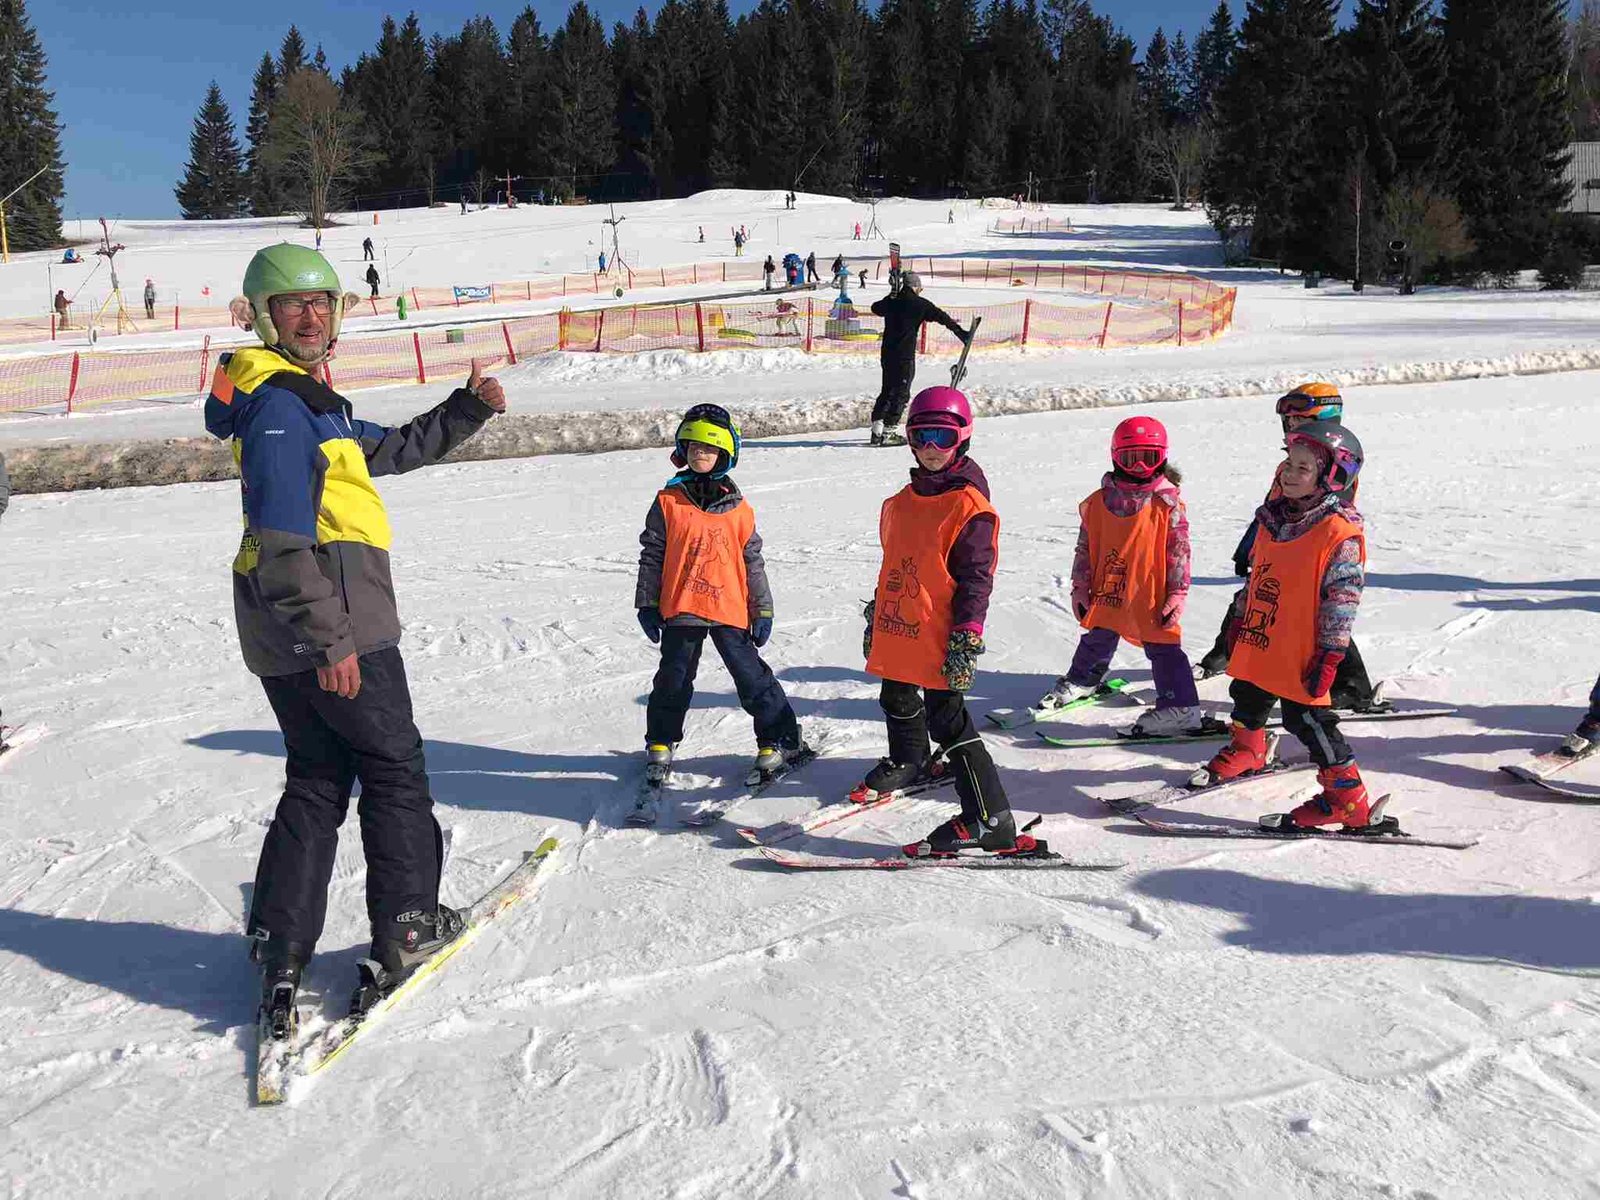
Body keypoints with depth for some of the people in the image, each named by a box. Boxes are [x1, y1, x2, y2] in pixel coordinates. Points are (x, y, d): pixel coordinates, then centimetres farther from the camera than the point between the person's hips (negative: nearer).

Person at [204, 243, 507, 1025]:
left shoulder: (310, 401, 19)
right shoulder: (278, 403, -14)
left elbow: (390, 451, 30)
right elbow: (283, 537, -22)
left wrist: (469, 410, 19)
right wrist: (329, 639, -26)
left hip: (288, 636, 10)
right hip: (330, 625, -10)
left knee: (317, 779, 15)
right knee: (395, 770, 5)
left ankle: (279, 948, 15)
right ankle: (406, 928, 16)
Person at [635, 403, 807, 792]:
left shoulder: (738, 508, 3)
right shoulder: (669, 502, 1)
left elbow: (753, 561, 8)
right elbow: (652, 555, 5)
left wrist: (762, 610, 6)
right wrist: (647, 604, 2)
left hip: (730, 609, 0)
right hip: (680, 609, 0)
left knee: (752, 677, 2)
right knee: (674, 680, 11)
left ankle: (780, 739, 15)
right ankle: (660, 741, 29)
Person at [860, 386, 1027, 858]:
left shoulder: (971, 506, -13)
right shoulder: (902, 501, 11)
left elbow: (976, 579, -16)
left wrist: (966, 639, -19)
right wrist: (876, 616, 24)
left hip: (940, 637, -8)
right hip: (897, 633, 8)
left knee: (946, 720, -7)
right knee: (897, 701, 27)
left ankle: (991, 821, -2)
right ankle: (909, 762, 56)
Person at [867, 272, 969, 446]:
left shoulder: (890, 302, 6)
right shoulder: (919, 304, -8)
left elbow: (875, 308, 27)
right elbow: (941, 316, -4)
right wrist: (960, 332, 2)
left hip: (886, 353, 6)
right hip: (905, 356, -6)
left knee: (887, 391, 15)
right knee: (901, 393, 0)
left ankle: (877, 430, 13)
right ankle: (889, 432, -4)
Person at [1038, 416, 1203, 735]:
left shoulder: (1169, 505, -7)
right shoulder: (1098, 504, 1)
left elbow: (1179, 552, -6)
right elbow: (1085, 548, 7)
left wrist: (1177, 594, -9)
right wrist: (1080, 588, 6)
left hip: (1152, 597, -4)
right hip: (1107, 592, 5)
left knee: (1162, 648, -3)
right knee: (1096, 640, 24)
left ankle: (1180, 708, 2)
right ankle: (1082, 680, 48)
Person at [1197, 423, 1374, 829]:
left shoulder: (1340, 530, -16)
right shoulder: (1273, 518, 8)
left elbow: (1344, 595, -17)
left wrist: (1329, 653, -19)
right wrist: (1239, 618, 22)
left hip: (1302, 652, -8)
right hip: (1258, 641, 8)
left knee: (1307, 717, -6)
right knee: (1248, 697, 25)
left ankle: (1347, 797, 5)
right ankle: (1246, 752, 52)